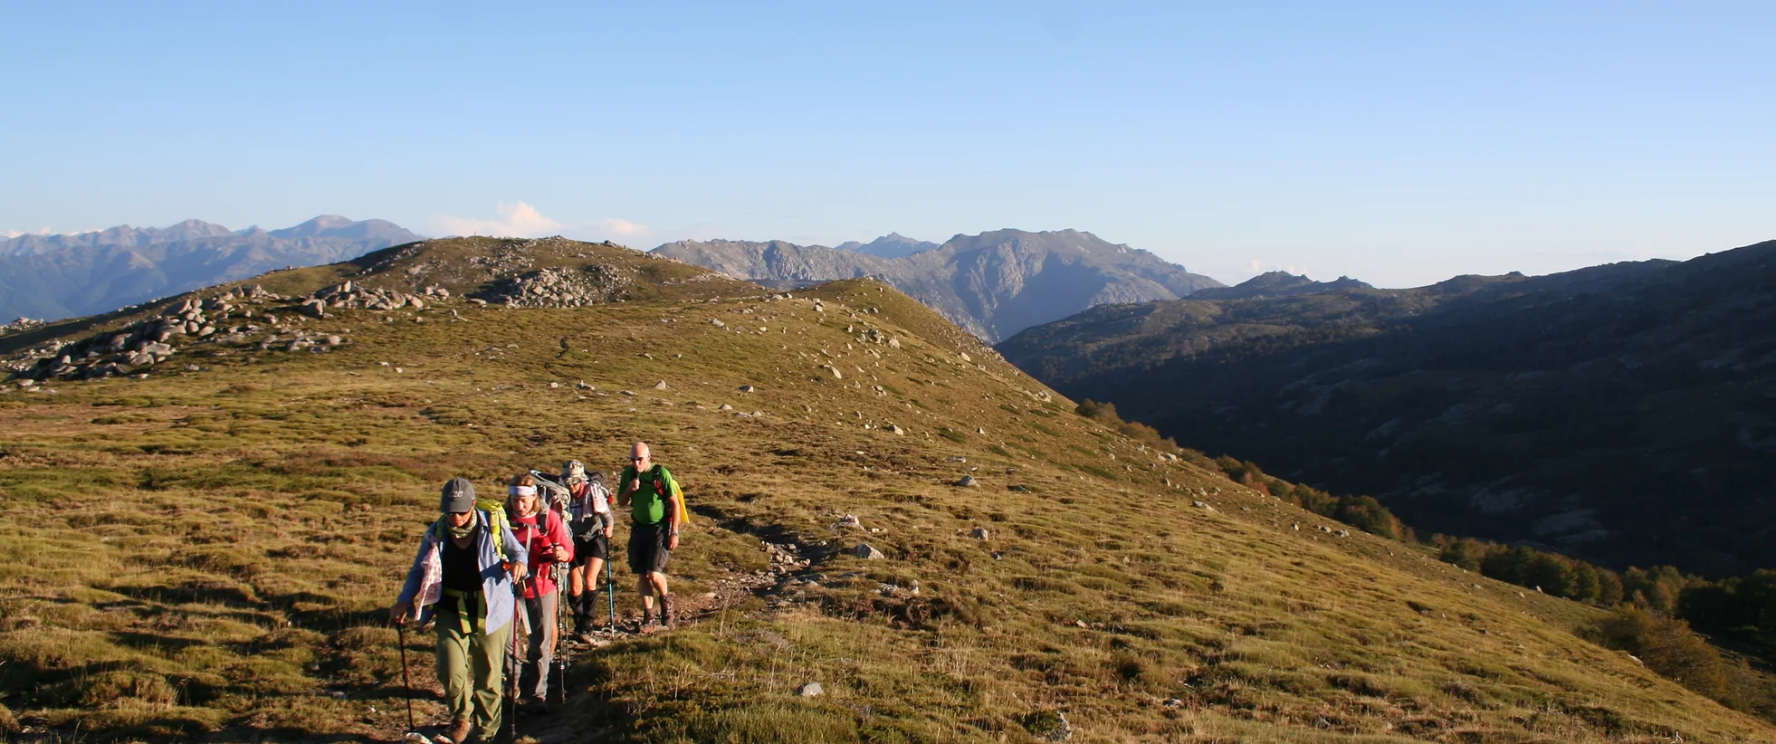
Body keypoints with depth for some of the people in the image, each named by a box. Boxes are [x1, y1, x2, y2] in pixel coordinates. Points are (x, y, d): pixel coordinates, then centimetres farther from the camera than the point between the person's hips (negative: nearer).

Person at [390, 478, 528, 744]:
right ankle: (461, 718, 21)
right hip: (452, 613, 1)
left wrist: (518, 562, -23)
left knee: (488, 677, 9)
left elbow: (517, 550, 1)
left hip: (490, 612, -1)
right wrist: (404, 601, -6)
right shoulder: (436, 533, -4)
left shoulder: (493, 525, -10)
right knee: (450, 672, -9)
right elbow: (420, 570, 5)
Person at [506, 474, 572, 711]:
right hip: (511, 586, 0)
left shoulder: (548, 517, -5)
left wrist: (563, 554, -32)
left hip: (542, 587, 0)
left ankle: (536, 694, 18)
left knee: (541, 643, 6)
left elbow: (567, 547, -9)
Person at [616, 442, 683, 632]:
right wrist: (629, 489, -14)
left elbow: (675, 503, -9)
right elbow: (620, 502, 8)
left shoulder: (661, 474, -13)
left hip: (660, 528, -5)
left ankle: (665, 599, 16)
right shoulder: (628, 474, 1)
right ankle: (648, 617, 13)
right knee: (642, 575, 4)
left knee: (653, 573, -14)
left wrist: (674, 532, -12)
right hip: (639, 528, 5)